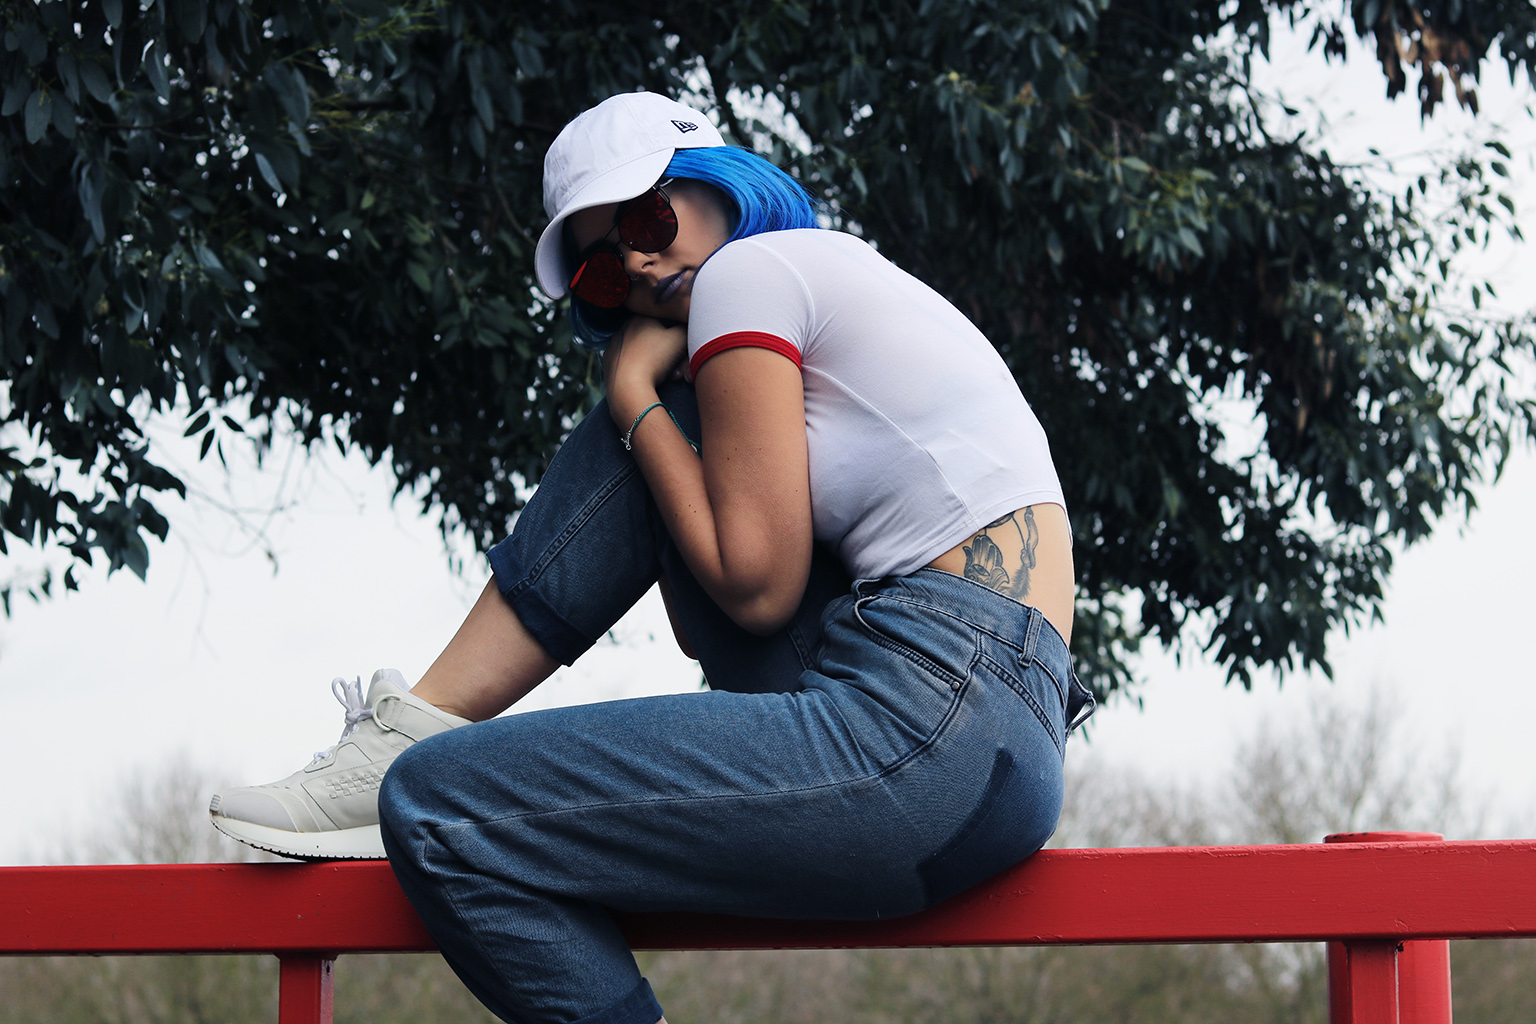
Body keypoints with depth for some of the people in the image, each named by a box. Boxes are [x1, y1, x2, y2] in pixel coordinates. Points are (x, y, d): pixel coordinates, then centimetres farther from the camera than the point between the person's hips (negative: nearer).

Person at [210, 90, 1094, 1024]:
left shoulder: (751, 268, 0)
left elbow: (756, 585, -8)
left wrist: (636, 393, 6)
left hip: (933, 726, -10)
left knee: (436, 812, -11)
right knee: (648, 431, 18)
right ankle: (423, 725, 11)